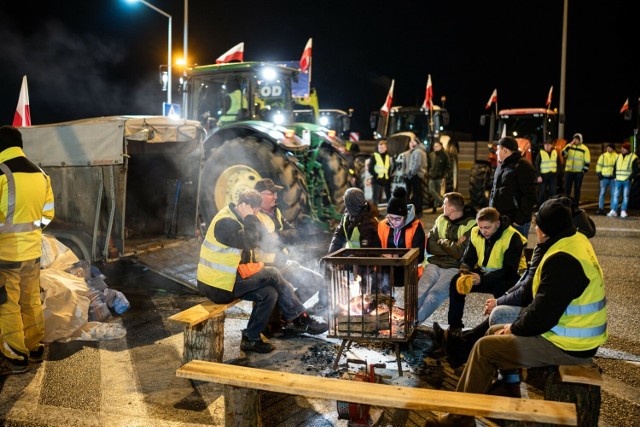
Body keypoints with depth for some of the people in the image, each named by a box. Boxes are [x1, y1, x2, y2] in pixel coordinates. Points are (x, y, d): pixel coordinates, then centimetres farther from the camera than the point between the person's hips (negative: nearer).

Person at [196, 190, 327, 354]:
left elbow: (261, 234, 14)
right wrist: (249, 218, -19)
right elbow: (250, 242, -27)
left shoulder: (235, 218, 13)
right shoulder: (225, 222, -19)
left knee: (269, 293, -2)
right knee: (272, 274, -11)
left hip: (224, 279, 10)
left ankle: (251, 339, 5)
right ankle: (301, 319, -1)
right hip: (219, 286, -10)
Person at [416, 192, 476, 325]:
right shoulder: (441, 220, 16)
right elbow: (430, 247, 8)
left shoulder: (471, 225, -3)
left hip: (455, 268, -5)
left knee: (435, 293, -27)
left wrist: (442, 242, 0)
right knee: (420, 290, -21)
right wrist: (452, 247, -4)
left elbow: (462, 254, -12)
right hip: (435, 264, 5)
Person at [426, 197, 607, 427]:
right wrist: (517, 324, 6)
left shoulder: (562, 260, -27)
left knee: (485, 348, -7)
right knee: (494, 332, 16)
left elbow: (542, 315, -26)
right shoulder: (575, 240, 5)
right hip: (574, 334, 10)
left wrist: (514, 328, -7)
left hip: (566, 346, -10)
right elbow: (545, 301, 11)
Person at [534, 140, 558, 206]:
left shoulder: (555, 152, 8)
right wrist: (539, 176, -12)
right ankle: (540, 206, 8)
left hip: (553, 175, 3)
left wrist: (557, 173, 3)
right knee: (542, 192, 0)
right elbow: (537, 165, -6)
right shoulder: (540, 153, -4)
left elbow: (558, 163, 13)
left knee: (553, 192, 3)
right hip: (544, 175, -3)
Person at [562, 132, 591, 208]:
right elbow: (563, 154, -11)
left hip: (579, 172, -1)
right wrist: (570, 146, -17)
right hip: (568, 171, 2)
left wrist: (584, 171, -9)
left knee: (577, 189, 4)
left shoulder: (584, 148, -2)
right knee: (567, 188, 1)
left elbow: (587, 161, -2)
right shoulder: (569, 146, 5)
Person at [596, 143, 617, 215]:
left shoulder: (617, 156, 5)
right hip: (604, 177, 0)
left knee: (613, 194, 2)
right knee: (602, 193, -2)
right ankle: (600, 209, 1)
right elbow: (598, 165, 8)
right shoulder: (603, 156, 6)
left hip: (613, 178, 0)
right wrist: (599, 174, -2)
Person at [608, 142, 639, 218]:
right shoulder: (618, 157, 13)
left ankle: (623, 211, 0)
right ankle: (613, 211, 1)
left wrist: (630, 178, -12)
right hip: (618, 180, 4)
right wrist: (615, 177, 8)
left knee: (625, 196, -3)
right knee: (615, 195, -1)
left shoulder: (633, 157, 0)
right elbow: (615, 168, 21)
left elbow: (635, 170, -2)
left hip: (627, 181, -4)